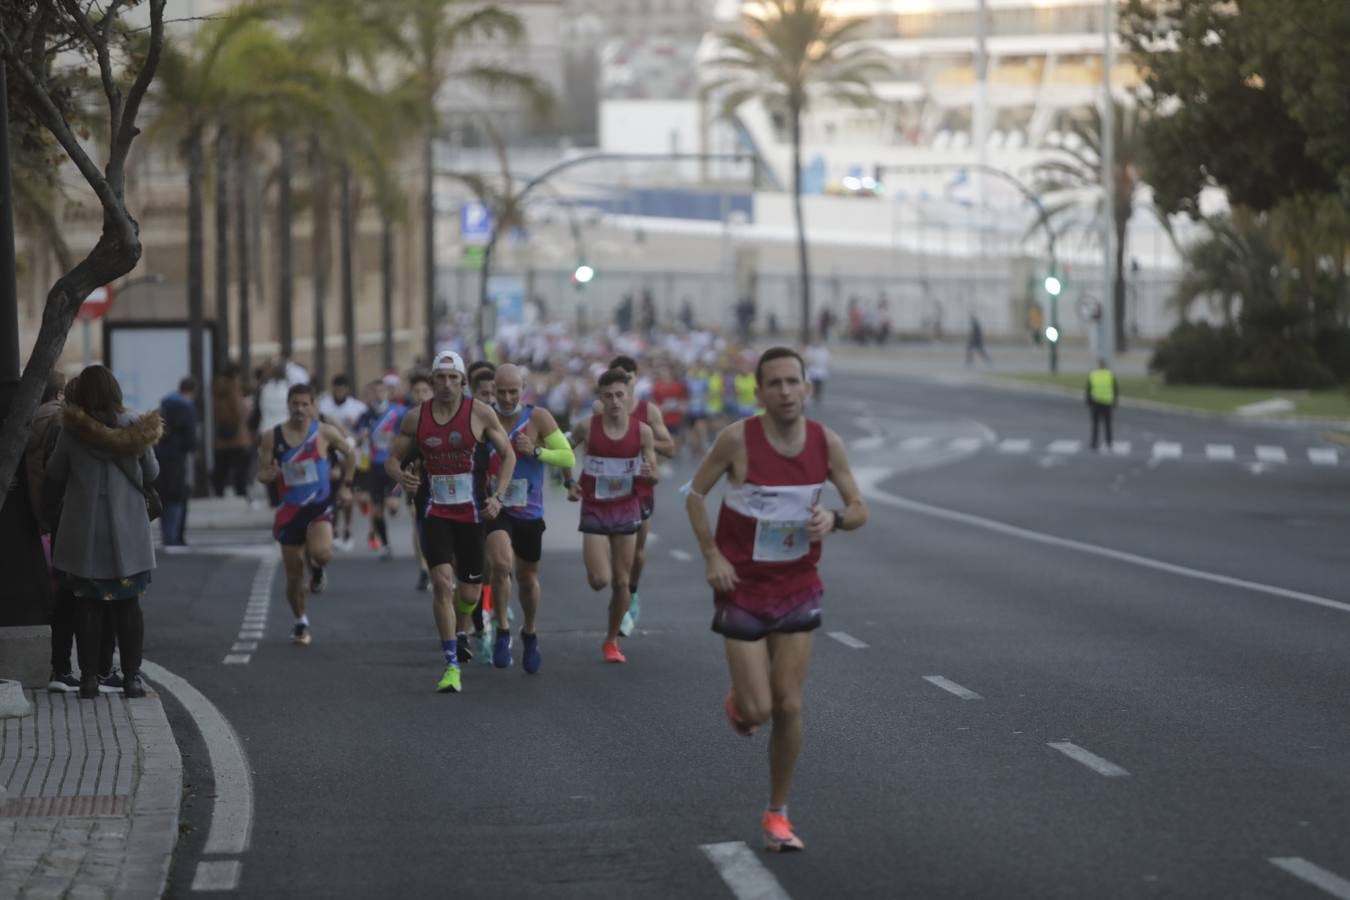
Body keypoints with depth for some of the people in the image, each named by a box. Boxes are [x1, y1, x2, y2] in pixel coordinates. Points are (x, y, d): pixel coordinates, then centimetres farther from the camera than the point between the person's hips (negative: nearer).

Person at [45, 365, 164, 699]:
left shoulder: (71, 431, -8)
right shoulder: (134, 427, -5)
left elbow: (54, 472, 3)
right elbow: (151, 473, 5)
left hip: (84, 533, -1)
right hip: (127, 533, 1)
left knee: (87, 605, 6)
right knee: (128, 605, 8)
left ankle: (89, 677, 4)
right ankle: (132, 677, 5)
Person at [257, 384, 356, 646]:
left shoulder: (324, 432, -4)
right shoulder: (272, 437, -2)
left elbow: (350, 452, 12)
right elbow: (261, 474, 2)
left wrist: (345, 485, 10)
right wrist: (272, 474, -21)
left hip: (319, 506, -2)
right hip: (290, 509, 2)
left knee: (321, 553, -31)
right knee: (293, 575, 5)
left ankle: (317, 568, 7)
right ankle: (301, 623, 25)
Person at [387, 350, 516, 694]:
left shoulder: (480, 414, -5)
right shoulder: (415, 418, -1)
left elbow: (508, 454, 2)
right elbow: (392, 458, 7)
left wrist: (498, 496, -10)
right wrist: (401, 475, -17)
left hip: (472, 513, 0)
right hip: (435, 513, 0)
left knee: (470, 592, 7)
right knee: (442, 583, -17)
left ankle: (458, 635, 43)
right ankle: (452, 665, -12)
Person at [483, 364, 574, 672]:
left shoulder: (538, 417, -7)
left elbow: (568, 458, -8)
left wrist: (536, 451, -23)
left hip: (529, 511, 1)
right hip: (495, 508, -1)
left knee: (528, 577, 14)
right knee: (501, 564, -26)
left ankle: (530, 634, 39)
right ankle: (502, 632, -9)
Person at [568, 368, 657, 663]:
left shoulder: (642, 431, -7)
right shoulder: (587, 428, -10)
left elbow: (653, 477, -1)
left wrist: (648, 474, -24)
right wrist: (570, 483, -6)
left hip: (627, 509, 1)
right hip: (595, 510, -1)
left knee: (622, 582, 5)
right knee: (599, 580, -11)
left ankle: (612, 641, 22)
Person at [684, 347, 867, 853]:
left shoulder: (827, 443, -7)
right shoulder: (738, 438, -15)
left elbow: (859, 509, 3)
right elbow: (695, 494, -3)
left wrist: (834, 518, -20)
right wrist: (711, 555, -14)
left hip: (798, 590, 2)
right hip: (743, 590, -2)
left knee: (788, 706, 1)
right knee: (757, 710, -6)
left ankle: (777, 815, 16)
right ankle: (739, 697, 33)